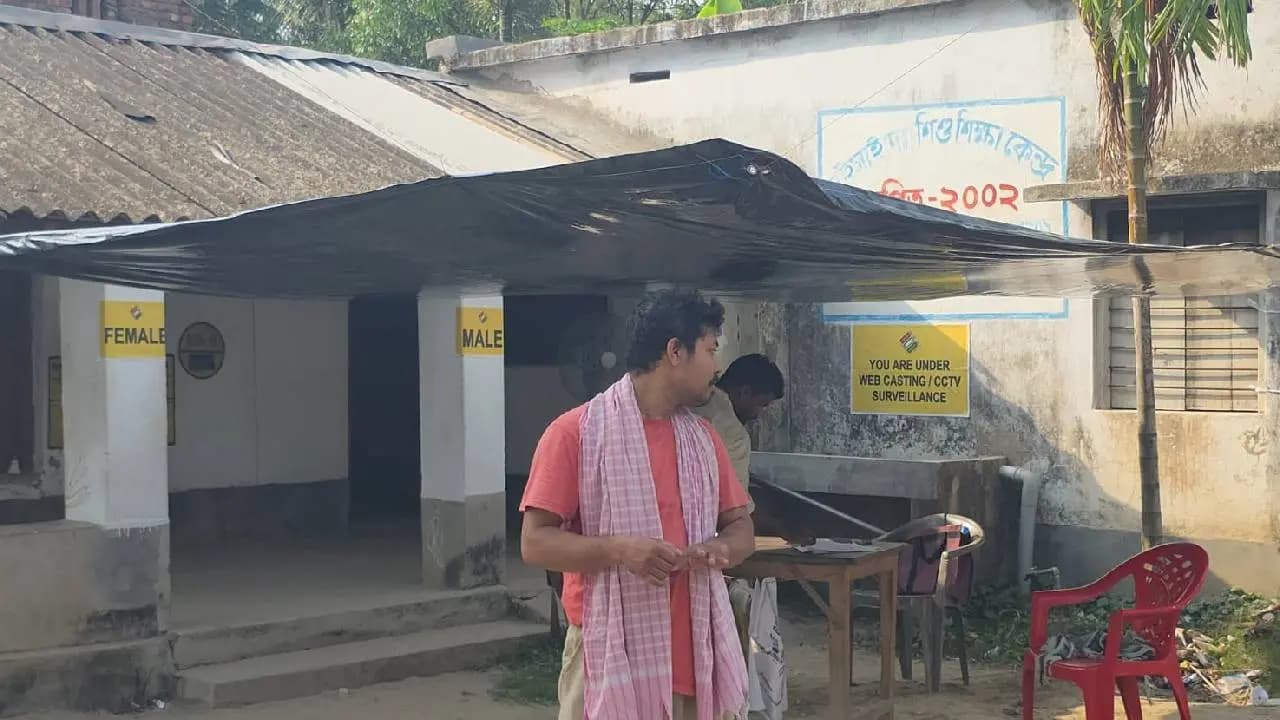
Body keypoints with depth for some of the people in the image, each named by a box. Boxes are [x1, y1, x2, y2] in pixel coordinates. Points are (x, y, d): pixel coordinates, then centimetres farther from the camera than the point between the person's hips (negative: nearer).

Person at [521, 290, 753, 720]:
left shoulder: (703, 438, 12)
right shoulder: (575, 432, -6)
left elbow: (741, 528, 17)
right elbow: (535, 543, -8)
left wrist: (723, 549, -6)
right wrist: (617, 548, -22)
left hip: (696, 654, 5)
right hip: (611, 656, -5)